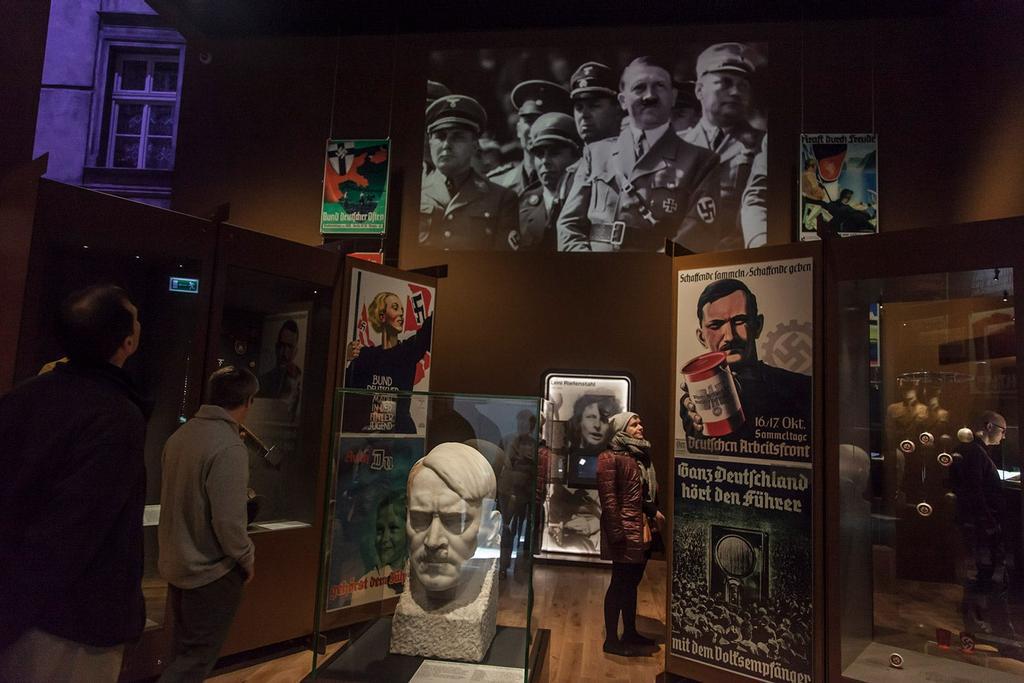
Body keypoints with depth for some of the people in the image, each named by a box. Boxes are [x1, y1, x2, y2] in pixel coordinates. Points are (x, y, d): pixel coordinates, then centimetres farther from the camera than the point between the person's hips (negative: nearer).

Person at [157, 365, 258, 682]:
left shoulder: (180, 435, -1)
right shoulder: (229, 447, -26)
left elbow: (173, 498, 11)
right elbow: (228, 521, -26)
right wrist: (248, 560, -9)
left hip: (176, 564, 8)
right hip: (212, 571, -8)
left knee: (184, 650, 23)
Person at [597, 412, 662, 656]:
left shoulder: (640, 455, 14)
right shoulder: (610, 457, -13)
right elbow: (608, 498, -18)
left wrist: (654, 512, 6)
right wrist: (616, 533, -20)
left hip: (643, 530, 9)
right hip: (625, 531, -8)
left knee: (632, 582, 17)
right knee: (620, 583, 0)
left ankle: (630, 632, 30)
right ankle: (611, 639, 12)